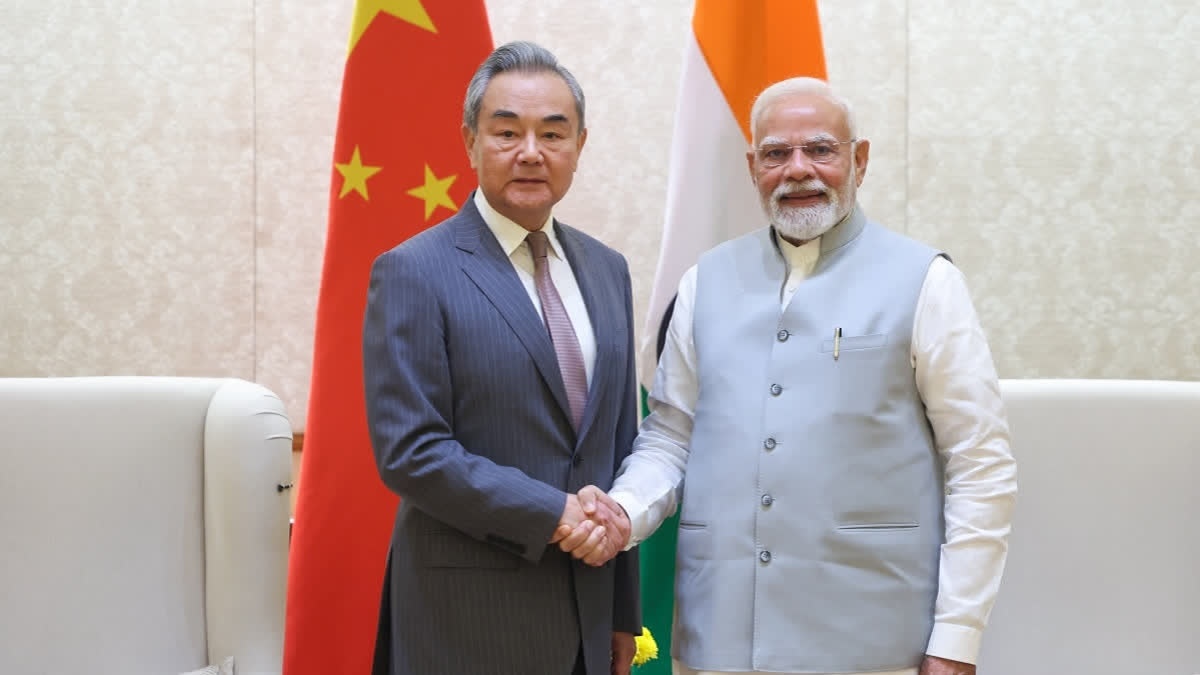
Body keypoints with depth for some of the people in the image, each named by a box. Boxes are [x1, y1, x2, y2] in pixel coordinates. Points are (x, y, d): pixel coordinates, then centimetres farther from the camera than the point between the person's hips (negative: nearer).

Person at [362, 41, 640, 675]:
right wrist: (553, 514, -17)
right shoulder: (412, 272, -10)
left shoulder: (607, 270, 9)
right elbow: (408, 451, -16)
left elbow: (619, 443, 12)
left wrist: (623, 610, 13)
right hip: (470, 616, -5)